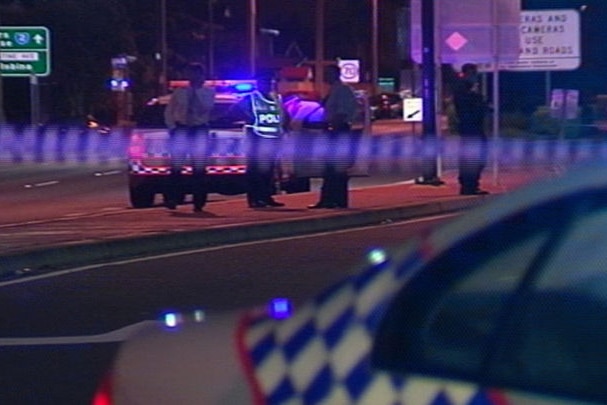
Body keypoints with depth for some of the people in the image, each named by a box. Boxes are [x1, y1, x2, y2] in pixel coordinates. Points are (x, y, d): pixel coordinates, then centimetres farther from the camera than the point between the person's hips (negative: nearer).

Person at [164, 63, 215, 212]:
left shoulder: (208, 92, 5)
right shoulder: (179, 92, 8)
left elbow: (207, 107, -14)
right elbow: (169, 111, 11)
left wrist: (197, 90, -14)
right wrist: (172, 127, -3)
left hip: (200, 129, 0)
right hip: (181, 129, 0)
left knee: (199, 168, -2)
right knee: (176, 166, -6)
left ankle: (198, 201, 2)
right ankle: (172, 199, -6)